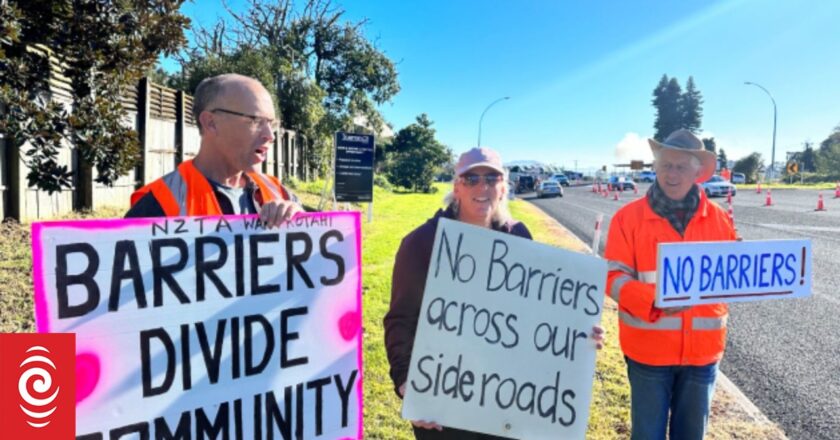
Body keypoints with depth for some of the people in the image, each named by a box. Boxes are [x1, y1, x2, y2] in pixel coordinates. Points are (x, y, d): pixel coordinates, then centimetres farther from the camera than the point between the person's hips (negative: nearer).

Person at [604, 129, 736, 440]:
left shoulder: (719, 218, 2)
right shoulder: (629, 216, -7)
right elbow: (613, 277, -12)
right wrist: (653, 300, -27)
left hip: (703, 348, 3)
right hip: (649, 349, -3)